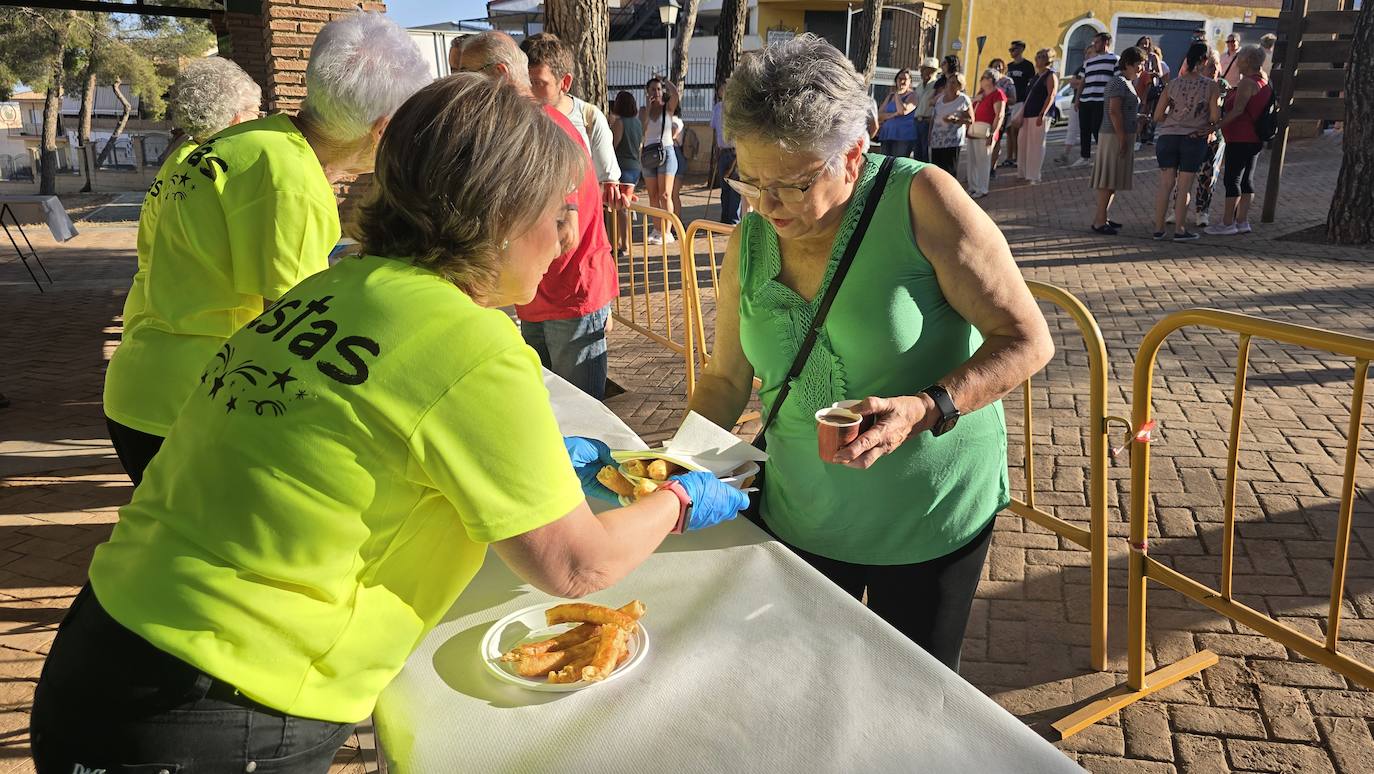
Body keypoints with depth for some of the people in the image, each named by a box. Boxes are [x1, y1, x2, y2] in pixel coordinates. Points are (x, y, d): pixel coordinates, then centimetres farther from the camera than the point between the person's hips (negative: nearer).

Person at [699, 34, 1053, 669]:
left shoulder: (921, 200, -19)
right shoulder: (749, 241, -5)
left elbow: (1027, 340, -17)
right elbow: (726, 378, 5)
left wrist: (927, 409, -31)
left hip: (930, 517, -3)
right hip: (800, 518, 4)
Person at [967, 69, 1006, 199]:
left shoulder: (997, 94, -8)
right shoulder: (981, 94, 20)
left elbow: (999, 115, -16)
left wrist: (993, 133, -23)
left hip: (985, 132, -9)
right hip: (973, 131, 9)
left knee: (983, 161, -5)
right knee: (972, 161, 10)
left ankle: (982, 190, -1)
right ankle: (972, 187, 19)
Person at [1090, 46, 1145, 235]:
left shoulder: (1127, 82, 18)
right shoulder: (1119, 82, -14)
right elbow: (1114, 111, -22)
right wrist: (1122, 139, -23)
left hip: (1122, 136, 10)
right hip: (1115, 136, -10)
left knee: (1114, 179, 13)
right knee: (1108, 179, -9)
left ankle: (1102, 217, 18)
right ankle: (1099, 221, -7)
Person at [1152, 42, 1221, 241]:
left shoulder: (1172, 84, 2)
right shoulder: (1211, 87, -5)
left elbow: (1158, 116, 2)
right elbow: (1215, 118, -7)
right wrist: (1209, 127, 14)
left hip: (1168, 136, 2)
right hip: (1194, 139, -2)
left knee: (1166, 184, 7)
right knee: (1184, 186, 4)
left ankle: (1159, 228, 10)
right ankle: (1180, 230, 9)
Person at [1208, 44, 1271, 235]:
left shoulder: (1247, 82, -14)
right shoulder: (1264, 82, 15)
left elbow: (1237, 110, -22)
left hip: (1240, 139, -9)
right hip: (1255, 139, 9)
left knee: (1232, 179, -6)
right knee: (1245, 180, 12)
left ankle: (1227, 223, -6)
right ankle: (1242, 221, 14)